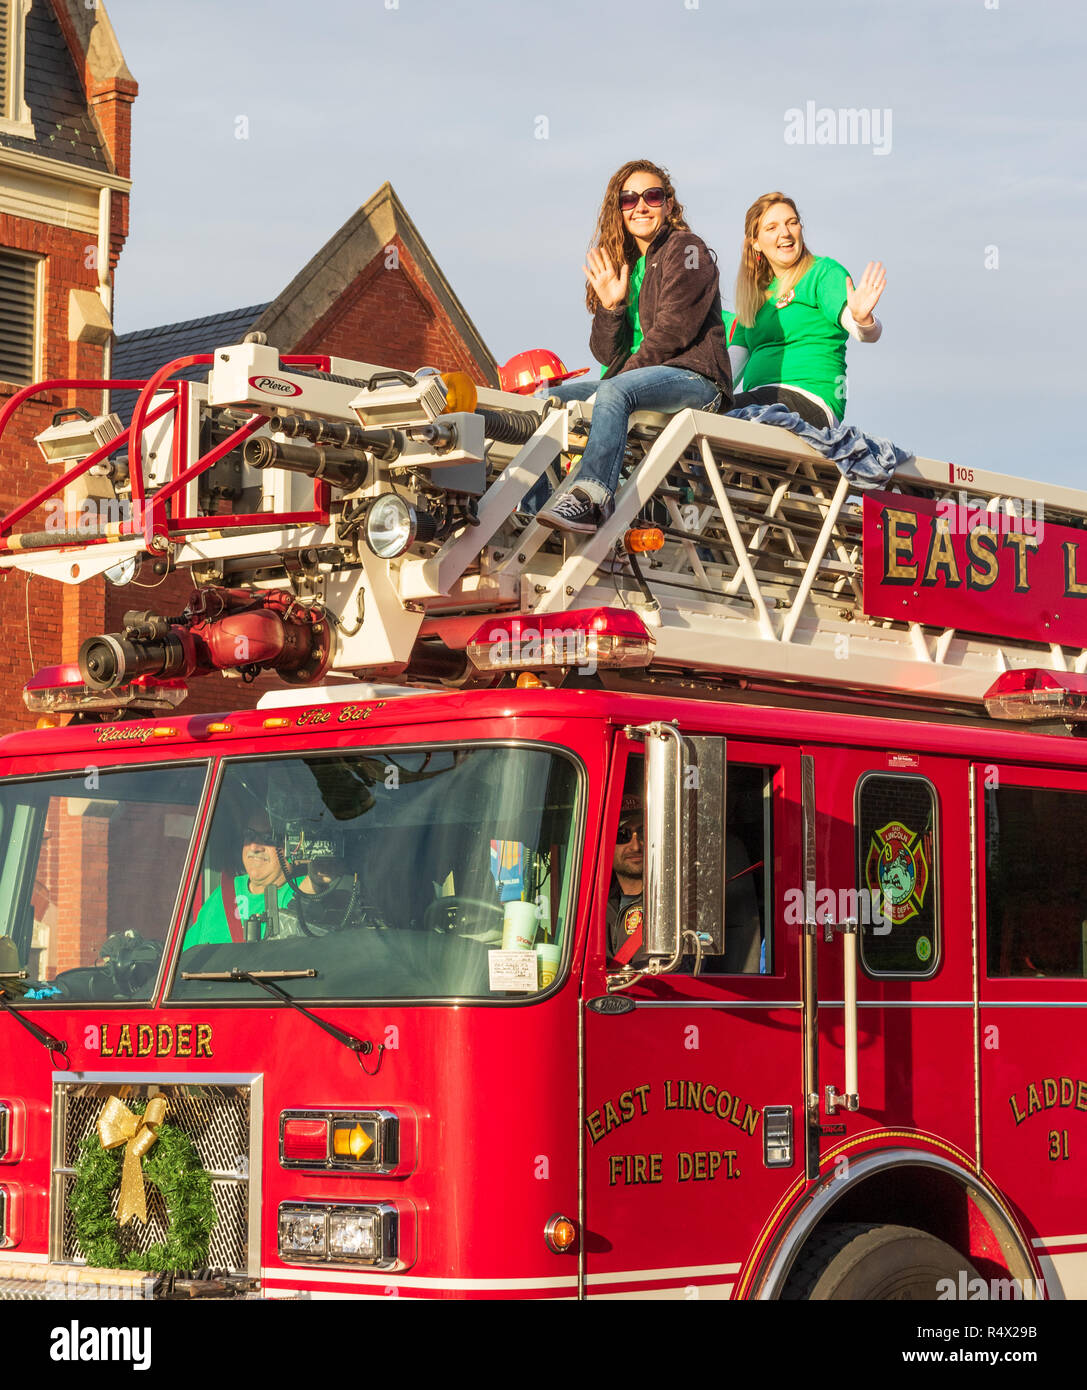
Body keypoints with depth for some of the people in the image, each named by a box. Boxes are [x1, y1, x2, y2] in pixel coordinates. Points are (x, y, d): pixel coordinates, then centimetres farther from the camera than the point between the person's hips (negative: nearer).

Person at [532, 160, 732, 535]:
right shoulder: (620, 264, 20)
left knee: (614, 391, -35)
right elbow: (609, 355, 11)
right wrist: (610, 306, -5)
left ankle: (590, 498, -51)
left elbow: (674, 330, -12)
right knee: (552, 398, -7)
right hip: (640, 380, 8)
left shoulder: (687, 250, 0)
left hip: (695, 379, -8)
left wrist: (626, 372, -15)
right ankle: (531, 511, -19)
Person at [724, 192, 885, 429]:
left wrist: (862, 319, -35)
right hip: (761, 401, 7)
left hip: (809, 400, -7)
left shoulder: (824, 272, 5)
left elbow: (869, 334, -10)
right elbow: (733, 362, 19)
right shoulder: (756, 294, 24)